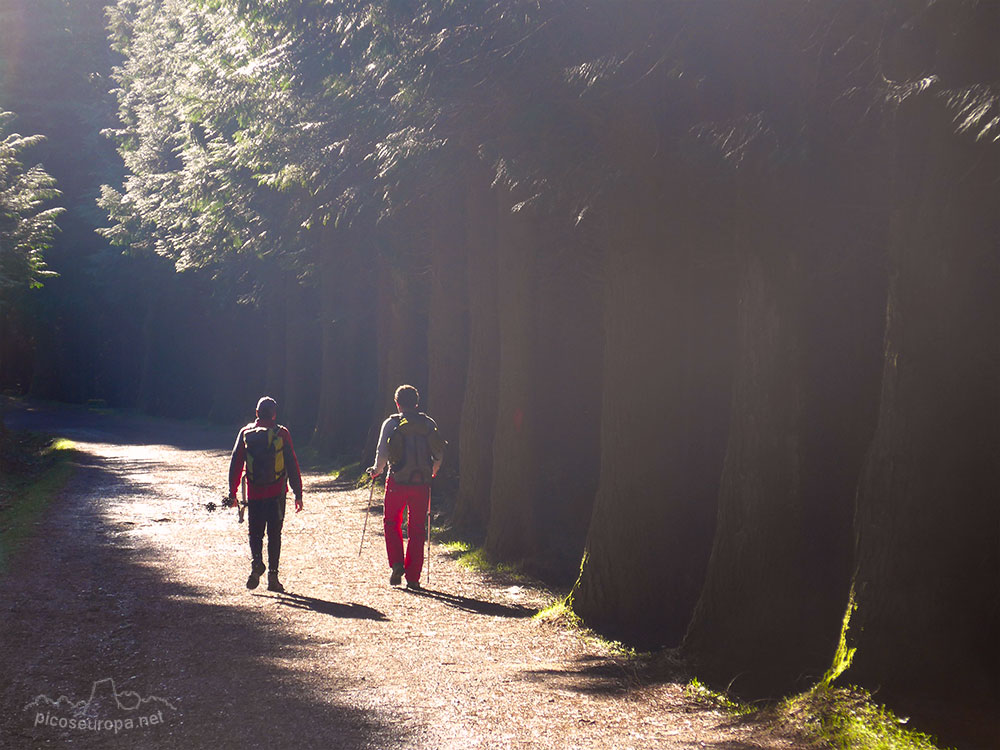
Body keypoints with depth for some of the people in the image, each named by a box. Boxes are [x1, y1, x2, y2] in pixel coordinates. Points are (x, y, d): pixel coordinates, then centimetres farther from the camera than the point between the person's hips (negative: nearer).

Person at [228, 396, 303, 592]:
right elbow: (292, 465, -3)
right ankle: (272, 576, 4)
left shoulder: (246, 433, 2)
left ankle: (256, 563, -15)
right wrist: (298, 494, 1)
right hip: (276, 493, -1)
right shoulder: (282, 434, -2)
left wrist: (232, 493, 9)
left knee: (255, 533, 12)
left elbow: (235, 464, 3)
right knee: (274, 534, 7)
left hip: (254, 493, 1)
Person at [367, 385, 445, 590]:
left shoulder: (391, 423, -4)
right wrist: (432, 471, 24)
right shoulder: (429, 424, 5)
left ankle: (397, 564, -1)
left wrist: (376, 470, 9)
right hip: (422, 482, 2)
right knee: (417, 528, 8)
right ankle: (413, 577, 7)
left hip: (397, 481, -2)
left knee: (392, 522, 17)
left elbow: (382, 452, -9)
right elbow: (439, 453, 6)